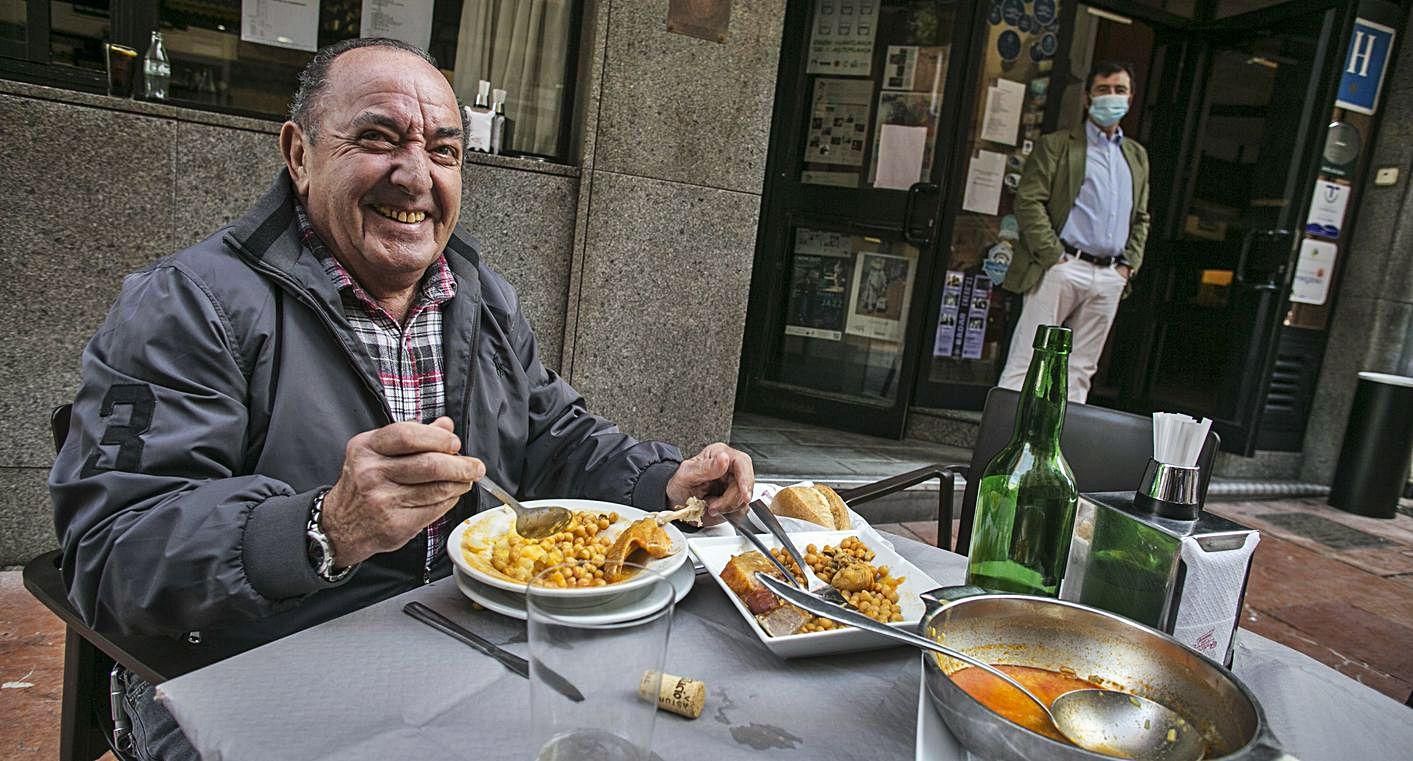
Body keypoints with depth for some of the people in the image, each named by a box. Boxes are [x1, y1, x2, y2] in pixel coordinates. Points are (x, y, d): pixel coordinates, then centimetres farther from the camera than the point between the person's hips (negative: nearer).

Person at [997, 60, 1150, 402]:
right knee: (1026, 363, -6)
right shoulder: (1056, 145, 3)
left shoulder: (1137, 156, 20)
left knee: (1080, 370, 7)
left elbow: (1141, 217, 23)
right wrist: (1054, 256, -13)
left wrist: (1129, 265, 8)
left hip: (1110, 278, 5)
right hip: (1062, 268, -5)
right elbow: (1028, 200, -7)